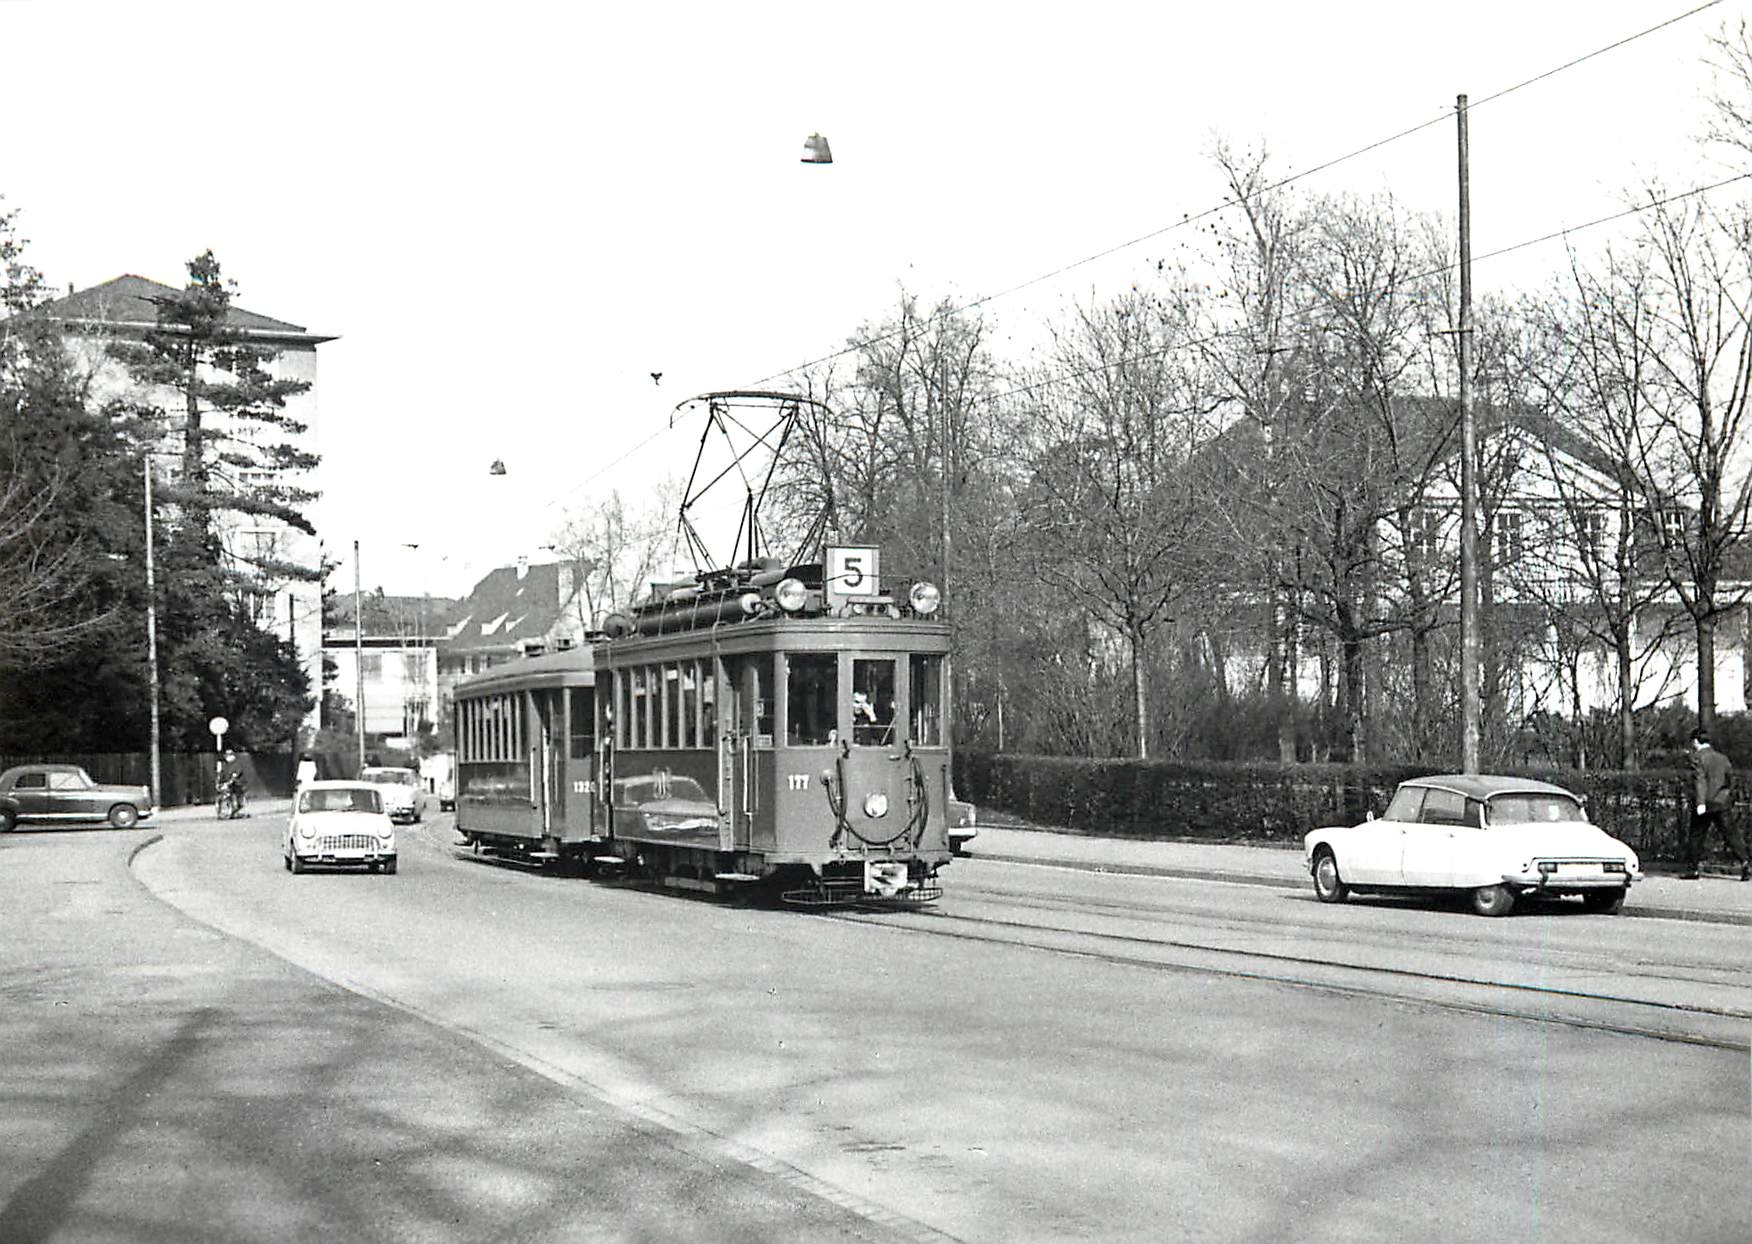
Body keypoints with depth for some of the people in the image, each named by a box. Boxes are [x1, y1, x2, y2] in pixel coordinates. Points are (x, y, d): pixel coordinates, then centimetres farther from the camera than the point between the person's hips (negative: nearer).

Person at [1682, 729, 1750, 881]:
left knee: (1696, 837, 7)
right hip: (1722, 803, 4)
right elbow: (1730, 779, 18)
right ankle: (1744, 861, -14)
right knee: (1732, 833, 2)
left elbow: (1700, 780, -17)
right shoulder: (1722, 758, 13)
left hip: (1704, 805, -4)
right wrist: (1729, 801, 29)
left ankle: (1692, 869, 11)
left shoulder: (1698, 757, -6)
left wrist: (1700, 802, -24)